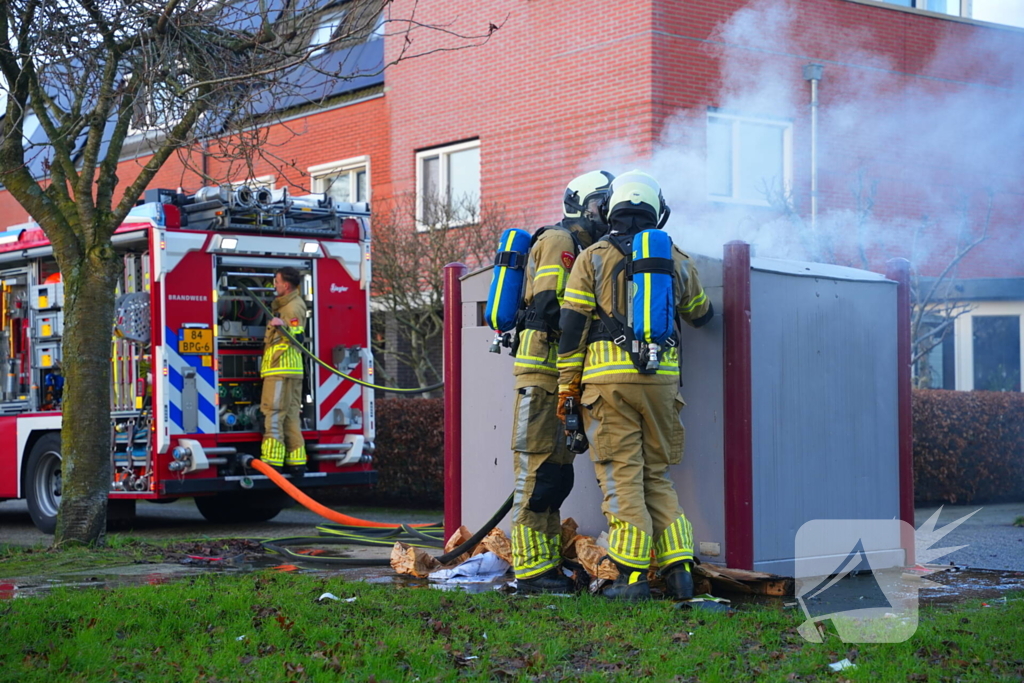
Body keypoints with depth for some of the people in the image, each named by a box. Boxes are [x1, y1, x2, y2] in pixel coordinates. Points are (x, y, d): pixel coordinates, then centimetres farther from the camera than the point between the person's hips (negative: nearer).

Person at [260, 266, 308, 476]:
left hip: (281, 369, -11)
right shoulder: (284, 304, 21)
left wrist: (283, 327, -35)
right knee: (290, 416, 10)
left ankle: (272, 462, -15)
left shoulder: (294, 306, -10)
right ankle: (296, 463, 11)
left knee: (274, 414, -12)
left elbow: (298, 337, -21)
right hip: (289, 370, 11)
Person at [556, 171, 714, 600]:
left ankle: (633, 576, -3)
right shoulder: (677, 262, 11)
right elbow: (701, 315, 27)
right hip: (661, 378, 3)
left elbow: (572, 325, -2)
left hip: (609, 379, -3)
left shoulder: (592, 259, 3)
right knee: (656, 476, 13)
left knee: (621, 476, 0)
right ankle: (678, 569, 6)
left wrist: (567, 384, 3)